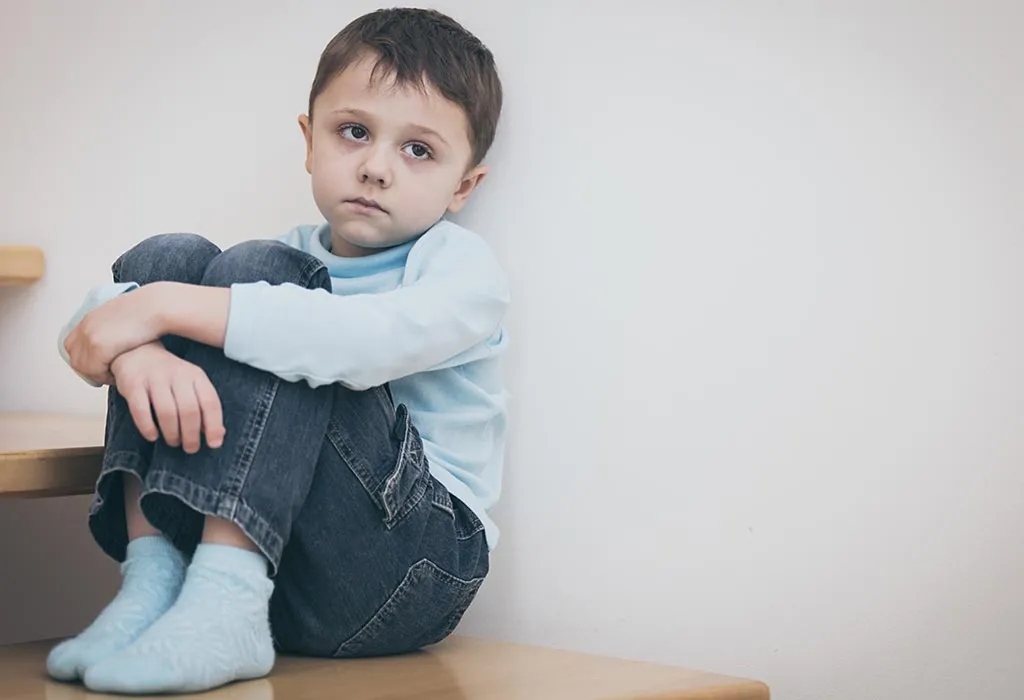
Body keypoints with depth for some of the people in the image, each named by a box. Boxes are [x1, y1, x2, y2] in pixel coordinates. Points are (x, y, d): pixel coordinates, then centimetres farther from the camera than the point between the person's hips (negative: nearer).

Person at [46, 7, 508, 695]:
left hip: (410, 571, -5)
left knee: (256, 273, -20)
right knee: (166, 259, -7)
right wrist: (137, 350, -25)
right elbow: (99, 316, 1)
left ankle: (224, 610, -31)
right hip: (243, 545, 6)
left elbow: (369, 341, -28)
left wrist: (164, 308, -26)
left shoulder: (463, 267, -2)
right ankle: (154, 579, -16)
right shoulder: (292, 260, 15)